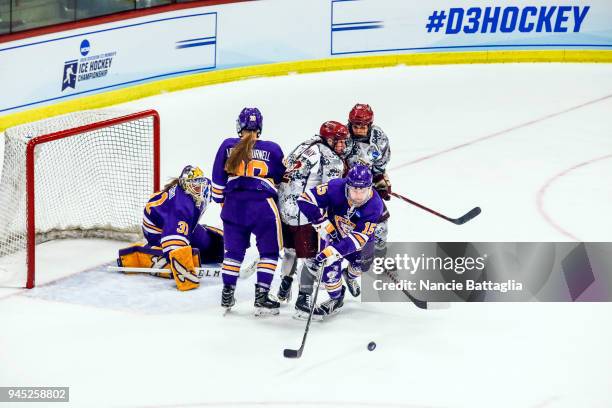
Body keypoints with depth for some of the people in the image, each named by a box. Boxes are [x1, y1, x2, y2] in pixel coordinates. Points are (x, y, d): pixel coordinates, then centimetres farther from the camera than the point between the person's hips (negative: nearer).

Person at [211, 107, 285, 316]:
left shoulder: (228, 146, 6)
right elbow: (282, 179, 13)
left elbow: (218, 179, 9)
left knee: (234, 250, 17)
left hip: (233, 204, 3)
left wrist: (220, 200, 22)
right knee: (269, 251, 9)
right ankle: (261, 297, 2)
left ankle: (227, 295, 19)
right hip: (263, 205, -3)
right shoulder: (272, 149, 3)